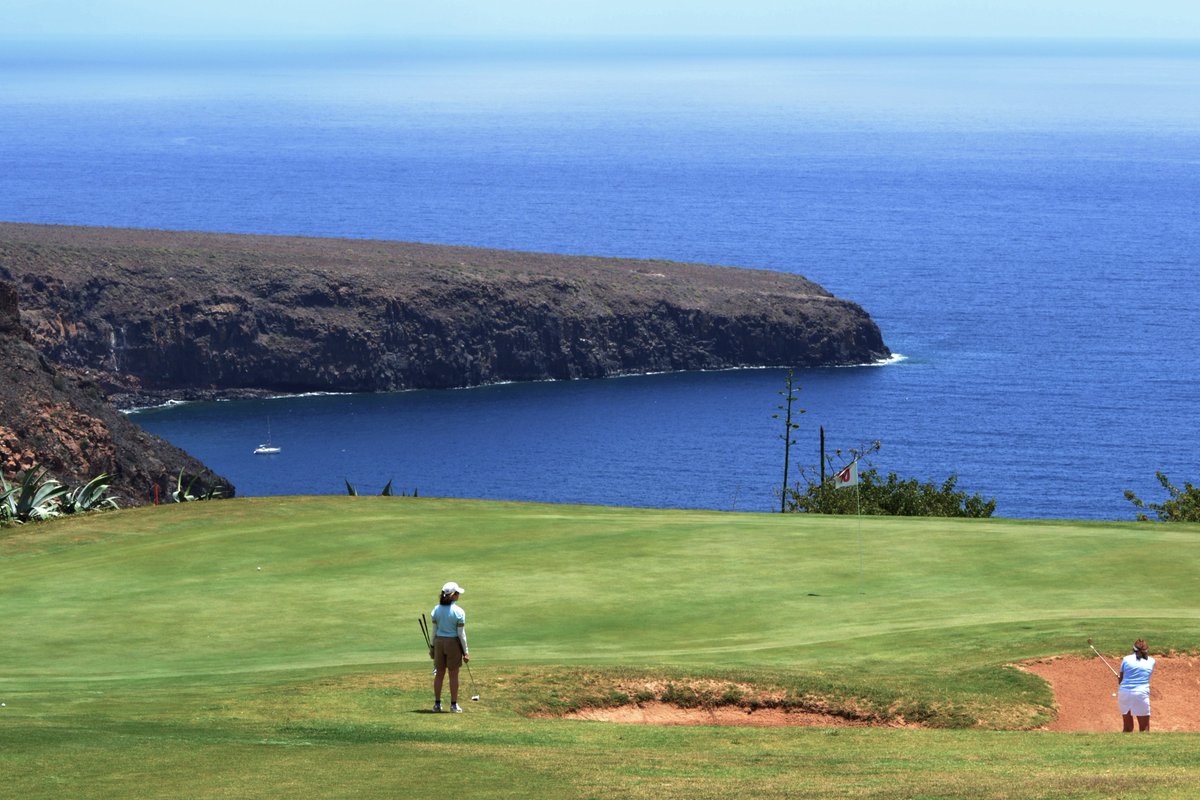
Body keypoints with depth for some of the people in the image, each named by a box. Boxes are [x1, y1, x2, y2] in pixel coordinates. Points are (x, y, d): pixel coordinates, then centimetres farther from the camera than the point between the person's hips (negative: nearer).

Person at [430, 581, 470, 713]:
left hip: (439, 642, 4)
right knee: (453, 675, 5)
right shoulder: (459, 612, -14)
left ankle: (437, 703, 16)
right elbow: (461, 633, -11)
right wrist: (465, 651, -4)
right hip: (453, 643, -4)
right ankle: (454, 704, 10)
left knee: (439, 674, 12)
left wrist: (433, 646, 13)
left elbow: (434, 630, 3)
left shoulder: (436, 610, -1)